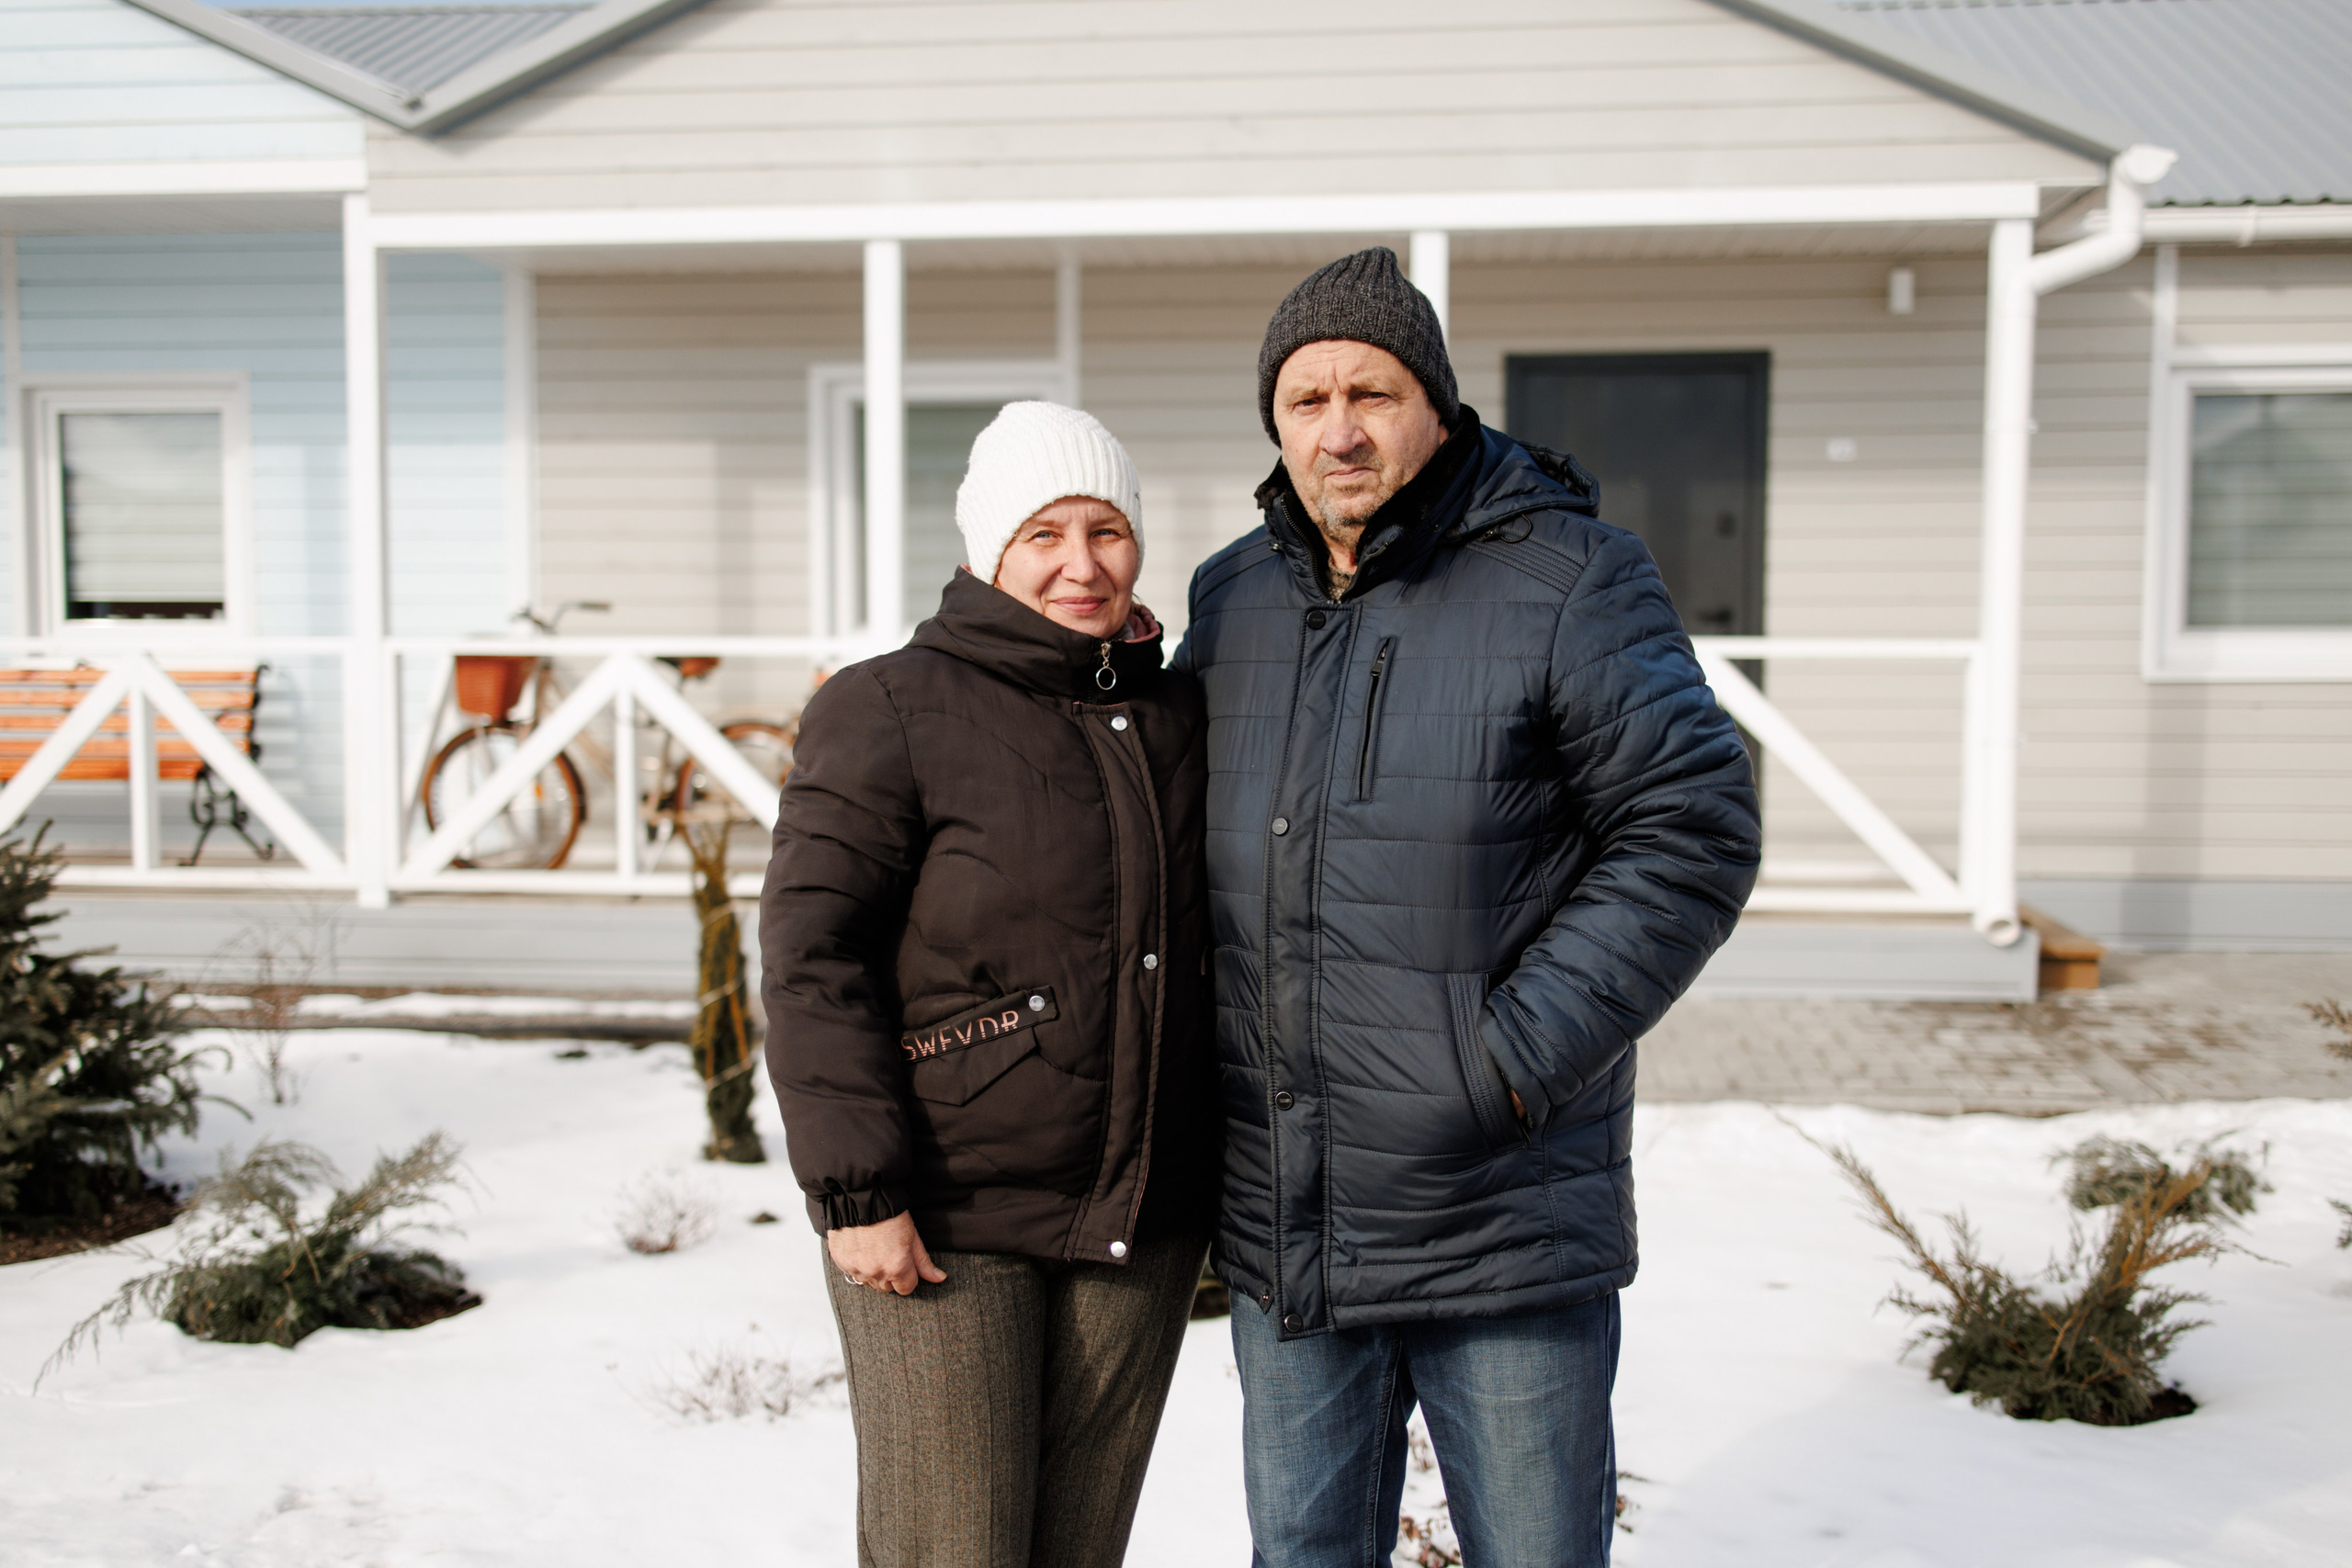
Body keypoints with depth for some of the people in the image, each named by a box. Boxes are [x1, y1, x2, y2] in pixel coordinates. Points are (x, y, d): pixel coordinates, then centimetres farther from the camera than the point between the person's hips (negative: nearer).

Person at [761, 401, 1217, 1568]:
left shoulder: (1176, 714, 9)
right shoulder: (889, 712, -7)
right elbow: (812, 957, -11)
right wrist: (857, 1191, -16)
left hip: (1141, 1225, 5)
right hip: (941, 1221, -5)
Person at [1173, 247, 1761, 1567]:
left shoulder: (1566, 582, -10)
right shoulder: (1234, 599, 7)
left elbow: (1693, 829, -13)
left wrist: (1520, 1059, -18)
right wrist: (1197, 1085, 9)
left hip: (1509, 1237, -4)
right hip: (1281, 1230, 5)